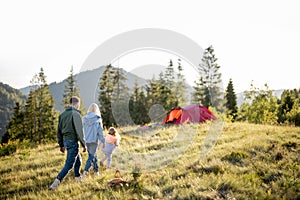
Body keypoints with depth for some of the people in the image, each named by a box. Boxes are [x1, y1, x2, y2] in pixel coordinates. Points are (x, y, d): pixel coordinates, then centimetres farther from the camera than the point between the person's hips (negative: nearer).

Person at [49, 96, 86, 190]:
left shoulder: (62, 114, 9)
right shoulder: (75, 114, -15)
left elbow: (59, 131, 15)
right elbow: (79, 131, -18)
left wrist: (61, 145, 22)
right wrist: (84, 145, -10)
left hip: (65, 140, 9)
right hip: (73, 141, -9)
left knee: (78, 160, 24)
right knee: (69, 164, -5)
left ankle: (78, 179, 34)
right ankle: (56, 182, -12)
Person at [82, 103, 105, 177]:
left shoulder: (84, 119, 1)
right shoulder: (97, 119, -10)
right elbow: (100, 131, -8)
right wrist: (103, 141, -1)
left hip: (86, 140, 5)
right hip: (94, 140, -5)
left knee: (93, 155, 19)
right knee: (92, 156, -1)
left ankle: (96, 170, 27)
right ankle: (85, 170, -18)